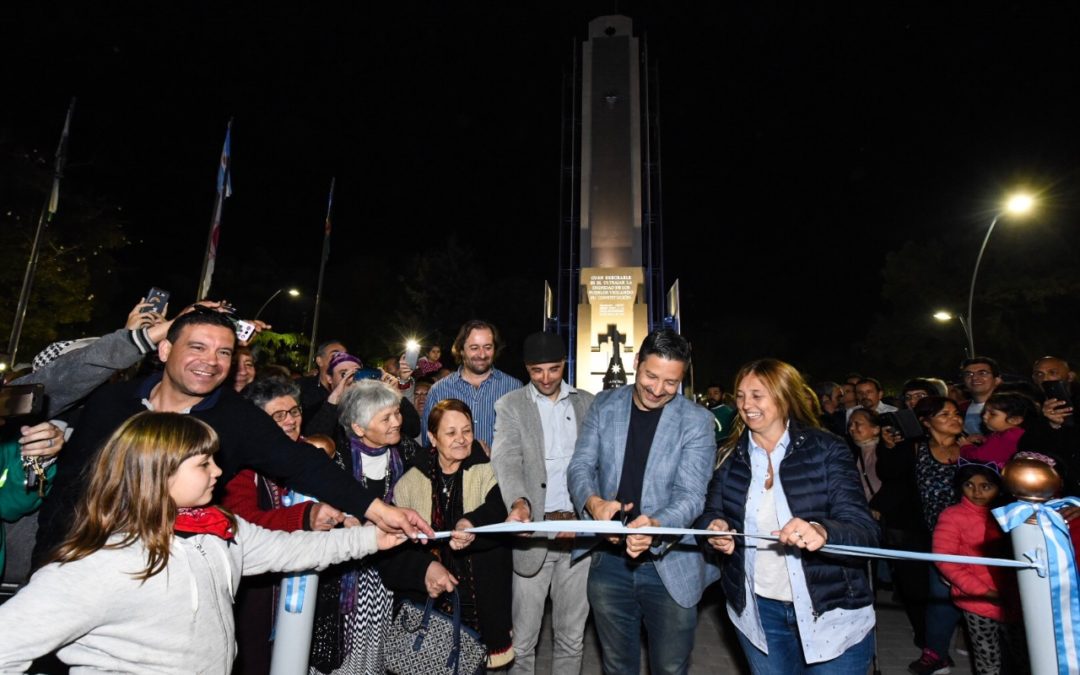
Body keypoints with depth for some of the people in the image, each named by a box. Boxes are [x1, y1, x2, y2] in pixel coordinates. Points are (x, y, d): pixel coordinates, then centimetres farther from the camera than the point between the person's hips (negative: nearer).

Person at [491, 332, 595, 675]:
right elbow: (506, 460, -14)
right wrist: (519, 502, -33)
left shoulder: (587, 403, 8)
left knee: (572, 637, 15)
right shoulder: (510, 406, 0)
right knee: (522, 639, 8)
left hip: (580, 530, 2)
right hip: (533, 530, -2)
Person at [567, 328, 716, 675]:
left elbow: (691, 494, -14)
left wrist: (656, 525, -35)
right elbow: (580, 466, -3)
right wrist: (593, 502, -25)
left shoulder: (696, 421, -8)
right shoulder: (604, 405, 0)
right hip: (610, 561, 2)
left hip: (670, 565, -2)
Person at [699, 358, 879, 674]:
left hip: (833, 613, -3)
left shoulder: (827, 449, -11)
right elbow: (710, 514, 2)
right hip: (758, 611, 3)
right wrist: (715, 528, -22)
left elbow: (864, 530, -18)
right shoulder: (729, 455, -1)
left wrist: (822, 532, -39)